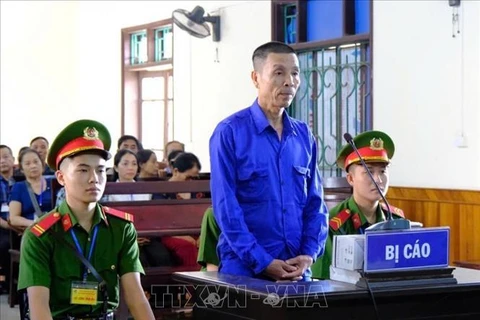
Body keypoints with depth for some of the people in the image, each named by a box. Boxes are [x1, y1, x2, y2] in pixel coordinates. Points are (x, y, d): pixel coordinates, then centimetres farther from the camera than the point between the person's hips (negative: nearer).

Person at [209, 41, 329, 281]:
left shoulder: (304, 136, 9)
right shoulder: (230, 132, -7)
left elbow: (315, 202, 9)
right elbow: (226, 207, -11)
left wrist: (308, 254, -6)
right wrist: (262, 261, -16)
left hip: (297, 269, 4)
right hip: (243, 268, -4)